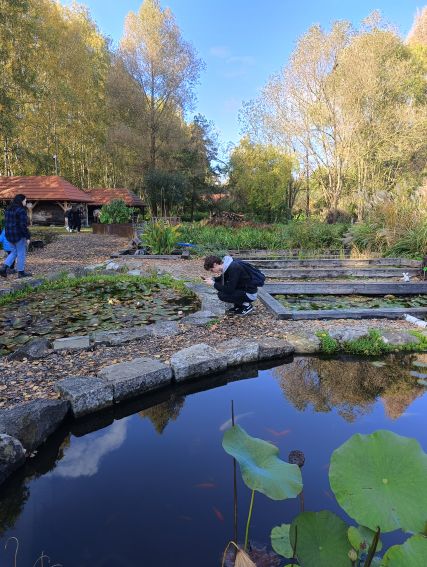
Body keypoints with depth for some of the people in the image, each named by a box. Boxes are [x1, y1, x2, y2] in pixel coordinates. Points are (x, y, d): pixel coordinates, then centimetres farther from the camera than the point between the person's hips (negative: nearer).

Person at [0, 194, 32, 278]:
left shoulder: (8, 209, 11)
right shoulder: (21, 210, -15)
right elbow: (23, 225, -19)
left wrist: (8, 234, 20)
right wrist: (28, 237, -14)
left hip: (9, 234, 8)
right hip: (19, 235, -8)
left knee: (14, 252, 17)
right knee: (21, 253, 4)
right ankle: (21, 272, 12)